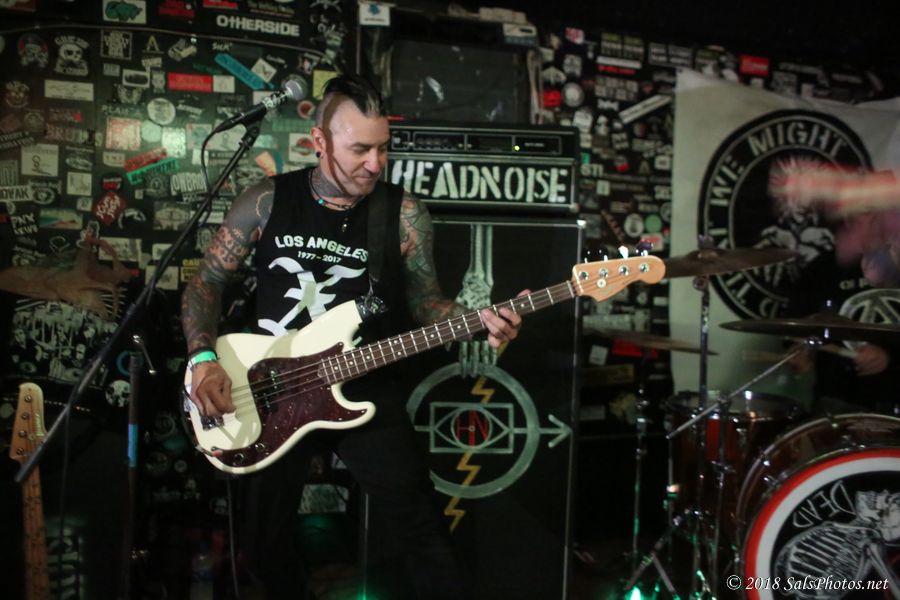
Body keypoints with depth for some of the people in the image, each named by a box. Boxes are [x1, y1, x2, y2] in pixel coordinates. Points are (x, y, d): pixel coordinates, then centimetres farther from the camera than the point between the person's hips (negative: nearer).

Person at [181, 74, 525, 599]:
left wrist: (477, 322, -19)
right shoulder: (266, 201, -4)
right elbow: (207, 281, 4)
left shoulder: (404, 214, -5)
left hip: (363, 390, -1)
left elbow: (427, 302, 1)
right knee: (263, 539, 15)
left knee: (423, 525, -4)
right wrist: (203, 359, -10)